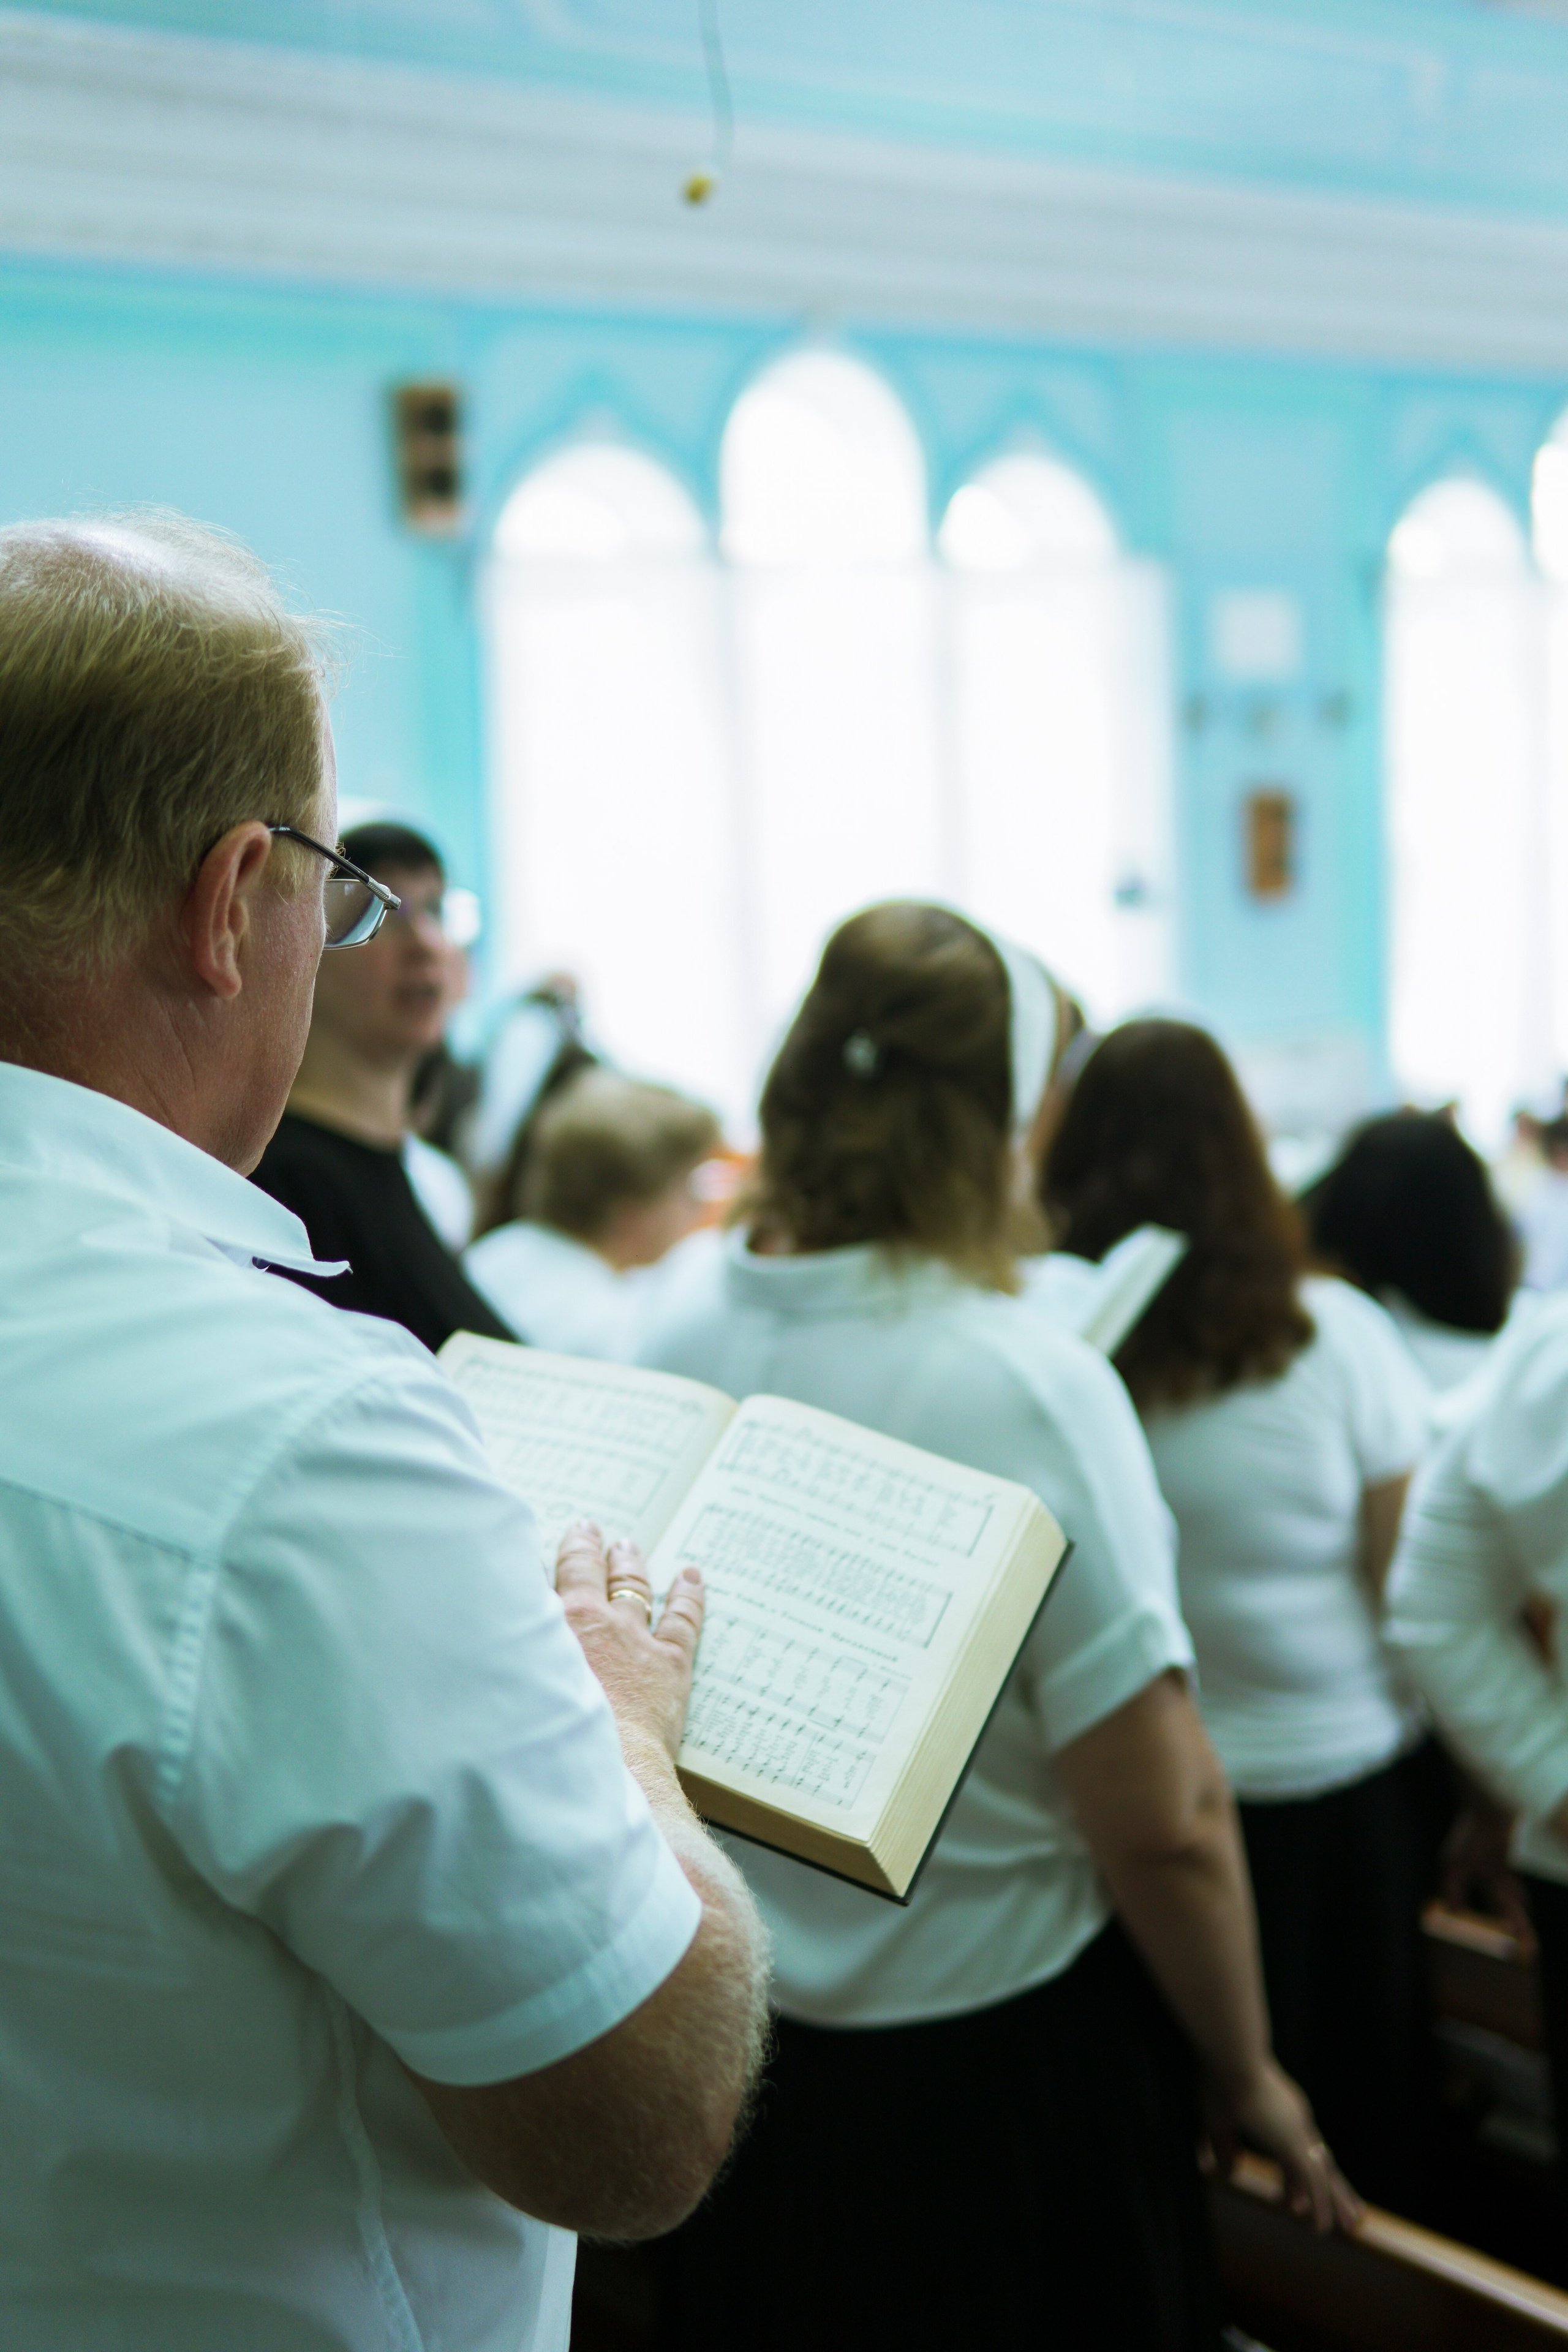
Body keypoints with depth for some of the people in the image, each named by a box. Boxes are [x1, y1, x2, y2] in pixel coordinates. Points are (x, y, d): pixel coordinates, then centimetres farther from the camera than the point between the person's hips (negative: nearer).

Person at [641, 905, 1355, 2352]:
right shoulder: (1031, 1388, -23)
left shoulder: (675, 1354, -8)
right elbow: (1166, 1825, -21)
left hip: (732, 2043, 5)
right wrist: (1249, 2079, -4)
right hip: (997, 2067, -4)